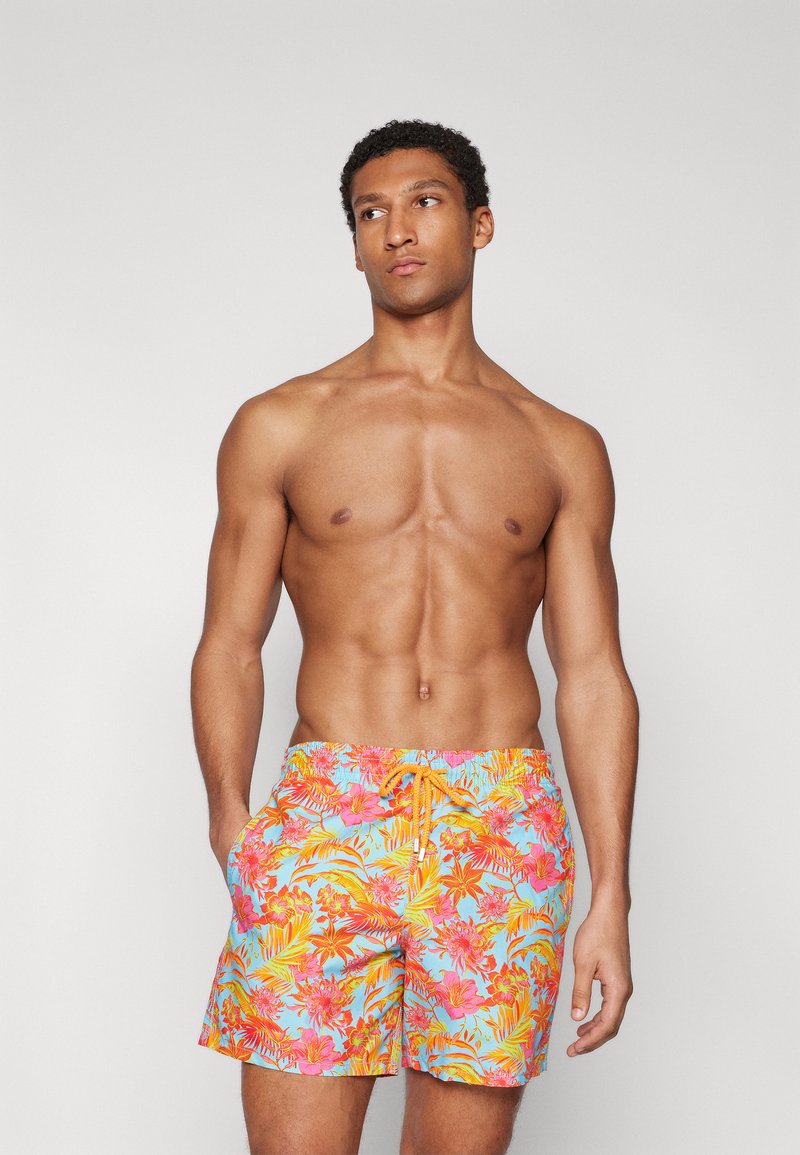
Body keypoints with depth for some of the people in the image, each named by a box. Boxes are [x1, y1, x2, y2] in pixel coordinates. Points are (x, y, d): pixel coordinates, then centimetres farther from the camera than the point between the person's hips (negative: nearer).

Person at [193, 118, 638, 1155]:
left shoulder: (562, 448, 11)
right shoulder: (278, 428, 9)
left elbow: (594, 678, 8)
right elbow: (230, 647, 7)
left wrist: (611, 901, 1)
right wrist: (233, 835, -6)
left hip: (504, 833, 1)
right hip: (325, 823, -1)